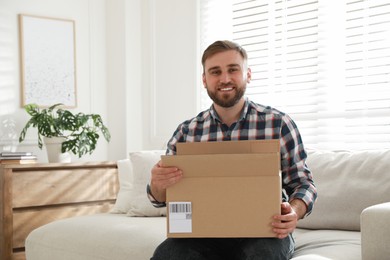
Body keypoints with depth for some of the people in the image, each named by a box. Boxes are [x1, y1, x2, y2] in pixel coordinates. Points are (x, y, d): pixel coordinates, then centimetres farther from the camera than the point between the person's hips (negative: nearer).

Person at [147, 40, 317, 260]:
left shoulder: (278, 124, -2)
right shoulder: (187, 132, 4)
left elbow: (302, 182, 2)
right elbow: (161, 198, 8)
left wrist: (294, 211, -21)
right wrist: (158, 184, -18)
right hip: (206, 232, 2)